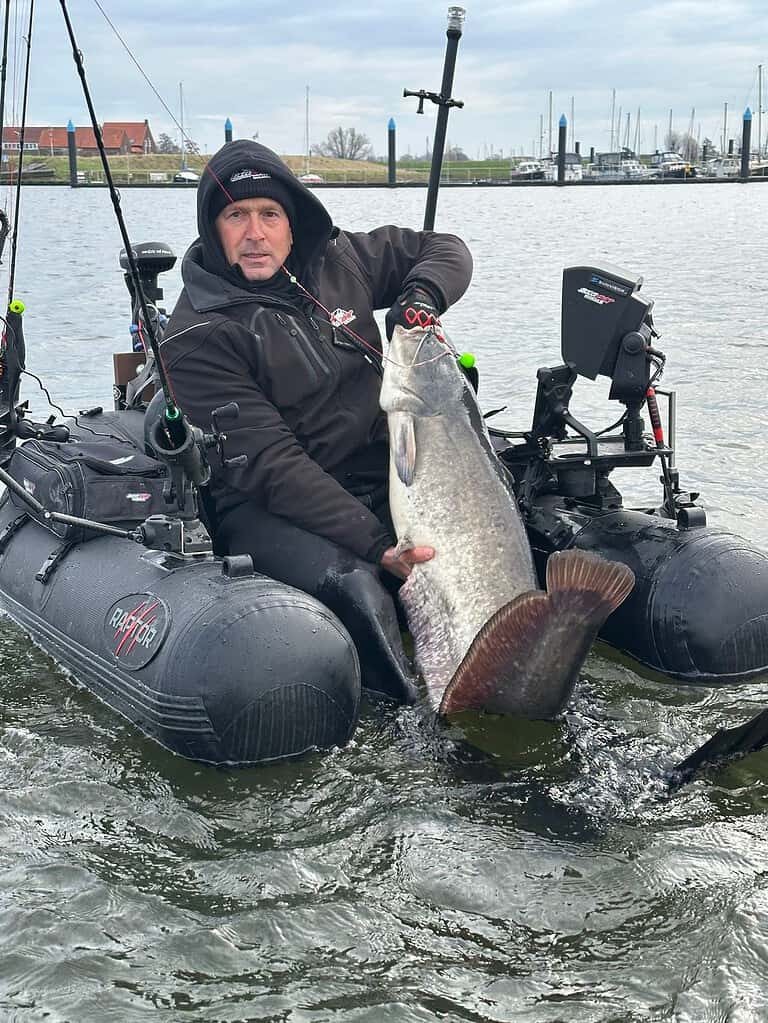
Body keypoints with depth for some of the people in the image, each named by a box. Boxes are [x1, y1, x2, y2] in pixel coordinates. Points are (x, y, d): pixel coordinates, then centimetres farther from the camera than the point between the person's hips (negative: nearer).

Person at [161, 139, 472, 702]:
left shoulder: (336, 259, 8)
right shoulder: (196, 338, -9)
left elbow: (443, 249, 24)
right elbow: (271, 464, -18)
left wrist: (421, 297, -1)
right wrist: (377, 544, -27)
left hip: (383, 482, 6)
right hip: (269, 508, -6)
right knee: (348, 582, -39)